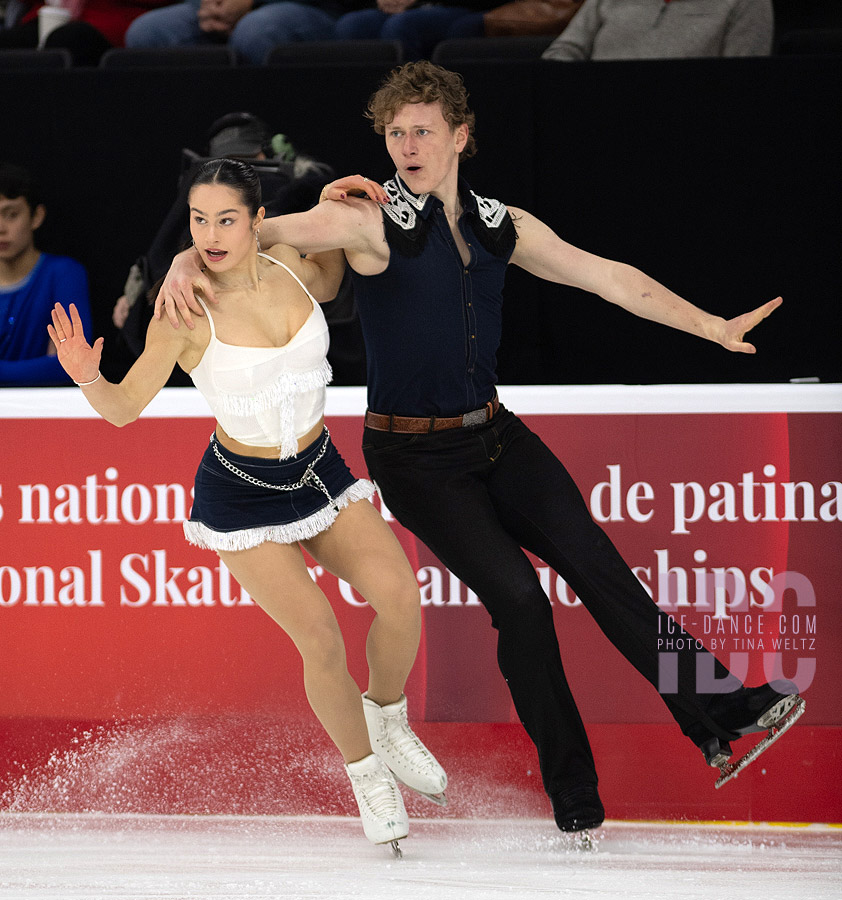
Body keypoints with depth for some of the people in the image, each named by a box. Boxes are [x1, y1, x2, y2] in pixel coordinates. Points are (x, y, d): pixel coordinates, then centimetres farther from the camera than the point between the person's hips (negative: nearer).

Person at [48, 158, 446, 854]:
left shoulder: (289, 267, -7)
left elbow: (327, 287, 19)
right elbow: (125, 407, -14)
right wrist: (87, 378, -35)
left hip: (319, 470, 4)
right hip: (242, 494, -4)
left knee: (399, 594, -15)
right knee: (321, 637, -13)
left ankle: (388, 721, 14)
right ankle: (366, 776, 11)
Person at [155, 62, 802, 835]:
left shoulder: (502, 227, 4)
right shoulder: (373, 223, -11)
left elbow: (610, 278, 9)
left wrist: (713, 328, 10)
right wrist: (189, 263, -37)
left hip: (495, 435, 4)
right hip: (414, 457, -4)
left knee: (593, 562, -12)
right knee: (517, 598, -15)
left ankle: (719, 711, -10)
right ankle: (572, 791, -4)